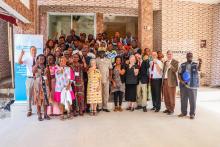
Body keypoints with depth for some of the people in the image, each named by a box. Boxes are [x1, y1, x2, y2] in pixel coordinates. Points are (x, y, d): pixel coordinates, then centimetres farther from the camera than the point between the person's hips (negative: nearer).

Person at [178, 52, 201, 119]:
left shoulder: (195, 65, 1)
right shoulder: (182, 65, 8)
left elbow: (198, 69, -21)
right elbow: (179, 74, 7)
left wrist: (200, 63, -42)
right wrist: (181, 80, -10)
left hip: (193, 85, -2)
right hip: (183, 85, 2)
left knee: (192, 100, 2)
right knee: (183, 99, 8)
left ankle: (192, 114, 13)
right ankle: (183, 112, 21)